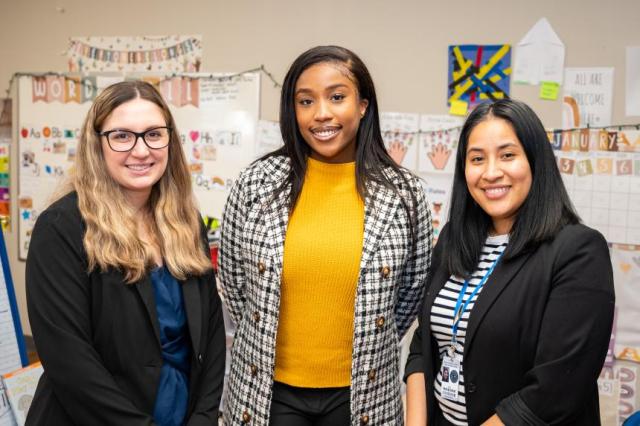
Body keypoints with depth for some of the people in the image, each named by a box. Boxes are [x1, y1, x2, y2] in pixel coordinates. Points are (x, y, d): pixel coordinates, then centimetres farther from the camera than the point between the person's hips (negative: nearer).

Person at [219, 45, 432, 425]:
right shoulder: (256, 183, -8)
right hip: (267, 390, 0)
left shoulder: (403, 193, -8)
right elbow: (233, 283, 4)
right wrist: (264, 341, 11)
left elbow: (414, 290, 4)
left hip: (362, 393, 0)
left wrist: (368, 349, 9)